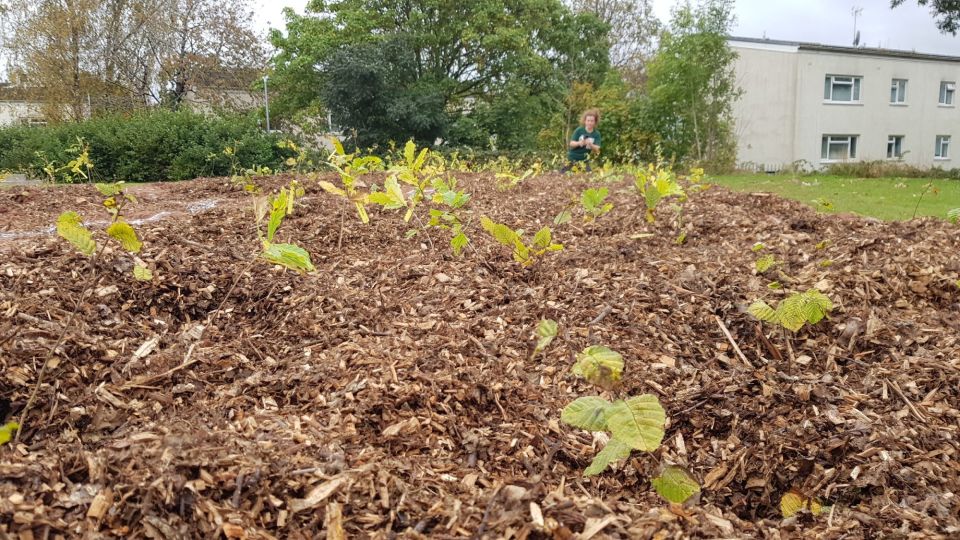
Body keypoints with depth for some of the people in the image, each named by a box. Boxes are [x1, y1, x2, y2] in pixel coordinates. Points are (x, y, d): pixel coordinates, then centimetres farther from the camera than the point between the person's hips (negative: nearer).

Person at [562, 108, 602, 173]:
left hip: (584, 160, 1)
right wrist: (579, 143, -34)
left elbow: (597, 149, -15)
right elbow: (571, 143, -12)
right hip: (572, 158, -1)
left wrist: (590, 144, -37)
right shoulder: (579, 130, -10)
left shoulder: (596, 134, -6)